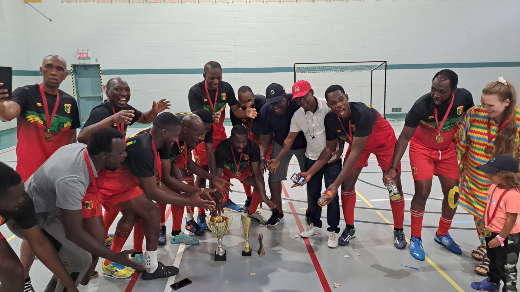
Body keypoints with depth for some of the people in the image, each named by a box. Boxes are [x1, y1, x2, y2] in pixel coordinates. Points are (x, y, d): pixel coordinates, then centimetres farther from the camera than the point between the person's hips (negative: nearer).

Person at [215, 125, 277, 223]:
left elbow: (257, 173, -29)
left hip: (243, 170, 2)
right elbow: (217, 175, -38)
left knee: (259, 185, -12)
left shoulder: (252, 147, -32)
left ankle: (252, 212, 14)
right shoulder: (222, 148, -39)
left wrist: (263, 195, -37)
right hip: (225, 171, -2)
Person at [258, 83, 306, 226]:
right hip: (280, 145, 2)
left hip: (304, 145, -2)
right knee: (274, 177, 0)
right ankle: (278, 212, 19)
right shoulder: (265, 112, -21)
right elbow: (265, 137, -11)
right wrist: (262, 157, -24)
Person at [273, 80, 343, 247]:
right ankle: (315, 225, 32)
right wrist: (278, 159, -2)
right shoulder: (297, 116, -5)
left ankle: (333, 230, 12)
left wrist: (340, 150, -11)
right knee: (313, 193, 12)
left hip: (332, 158, -4)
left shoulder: (329, 107, -17)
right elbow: (290, 138, 2)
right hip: (311, 158, 4)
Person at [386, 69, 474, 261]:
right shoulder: (421, 105, -31)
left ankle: (442, 235, 30)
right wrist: (393, 167, -29)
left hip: (447, 150, 4)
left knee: (453, 193, 5)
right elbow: (404, 137, -23)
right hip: (422, 149, -4)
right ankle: (415, 239, 8)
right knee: (422, 192, -12)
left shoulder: (464, 97, -22)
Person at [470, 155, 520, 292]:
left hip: (507, 237, -9)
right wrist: (483, 224, 18)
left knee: (507, 266, 7)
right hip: (491, 232, 9)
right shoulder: (493, 187, -4)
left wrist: (500, 238, -22)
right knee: (493, 261, 28)